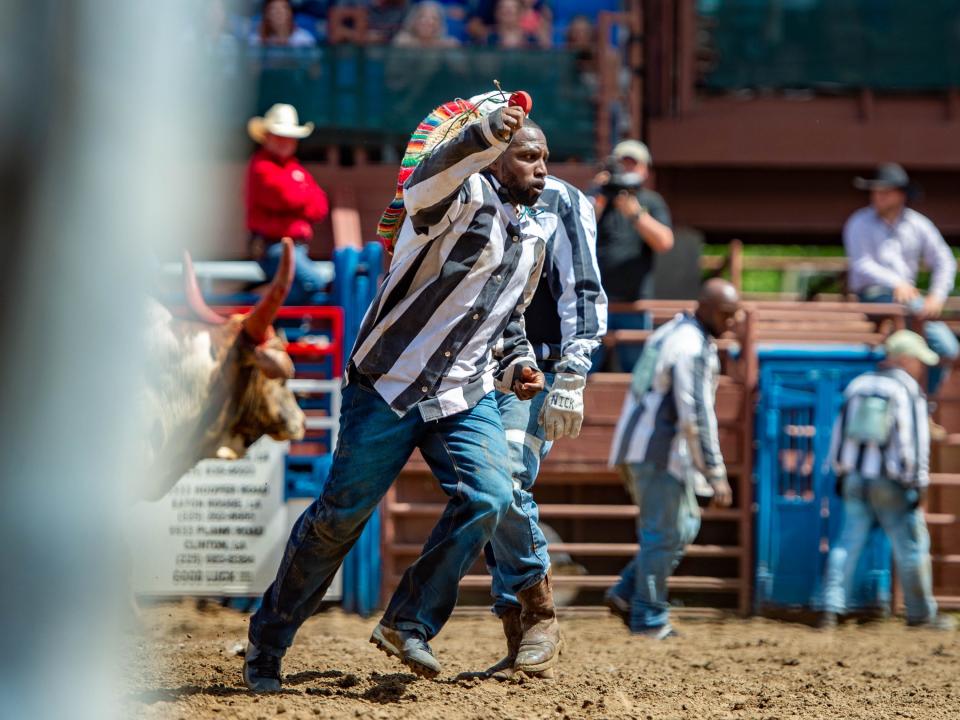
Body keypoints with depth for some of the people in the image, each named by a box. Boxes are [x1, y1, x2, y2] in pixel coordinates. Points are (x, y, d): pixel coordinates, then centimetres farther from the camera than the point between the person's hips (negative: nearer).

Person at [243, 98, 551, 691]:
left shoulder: (533, 241, 13)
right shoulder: (466, 197, -11)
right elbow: (429, 179, -37)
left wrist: (519, 363, 9)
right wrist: (486, 134, -55)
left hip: (464, 396, 6)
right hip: (388, 385, -6)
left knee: (489, 497, -18)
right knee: (342, 512, -1)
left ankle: (409, 625, -5)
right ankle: (268, 642, 14)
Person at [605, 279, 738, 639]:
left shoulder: (669, 333, 16)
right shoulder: (694, 348, -16)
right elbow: (697, 417, -21)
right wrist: (716, 475, -20)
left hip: (633, 447, 10)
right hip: (660, 452, -10)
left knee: (685, 525, 15)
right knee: (663, 534, -3)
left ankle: (626, 593, 9)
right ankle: (648, 619, 2)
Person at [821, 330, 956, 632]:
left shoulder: (858, 385, 8)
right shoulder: (909, 392, -8)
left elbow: (839, 433, 12)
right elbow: (914, 443, -12)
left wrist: (840, 473, 20)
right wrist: (918, 485, -9)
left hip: (854, 479, 5)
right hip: (892, 483, -5)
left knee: (847, 543, 6)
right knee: (912, 546, 7)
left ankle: (831, 608, -4)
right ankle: (921, 612, 14)